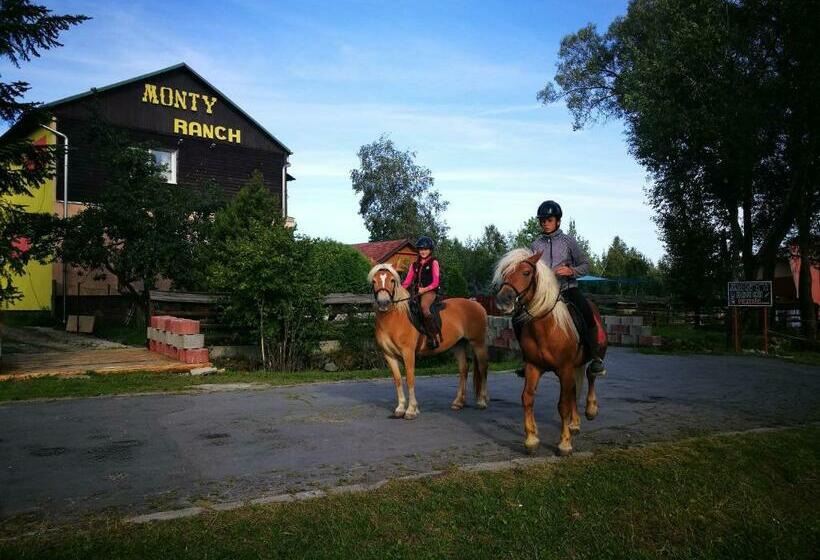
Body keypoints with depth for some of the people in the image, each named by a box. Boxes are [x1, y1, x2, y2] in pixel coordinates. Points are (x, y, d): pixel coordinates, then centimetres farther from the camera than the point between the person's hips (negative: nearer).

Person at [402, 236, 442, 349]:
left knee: (424, 307, -34)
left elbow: (435, 282, -2)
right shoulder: (415, 265, 20)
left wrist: (424, 289, -16)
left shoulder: (433, 262, 5)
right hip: (416, 292, 6)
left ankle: (433, 336, -36)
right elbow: (408, 281, 14)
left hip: (430, 291, -6)